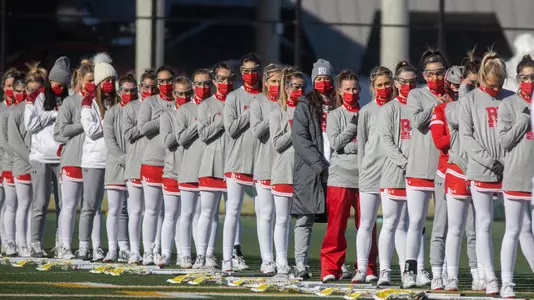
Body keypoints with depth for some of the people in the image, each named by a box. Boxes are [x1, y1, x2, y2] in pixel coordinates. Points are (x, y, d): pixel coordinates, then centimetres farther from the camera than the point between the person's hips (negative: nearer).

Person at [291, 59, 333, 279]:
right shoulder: (305, 106, 5)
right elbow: (300, 138, -4)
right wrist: (319, 163, -12)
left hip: (334, 169, 2)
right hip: (309, 171, -2)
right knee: (305, 219, -3)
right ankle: (301, 265, -3)